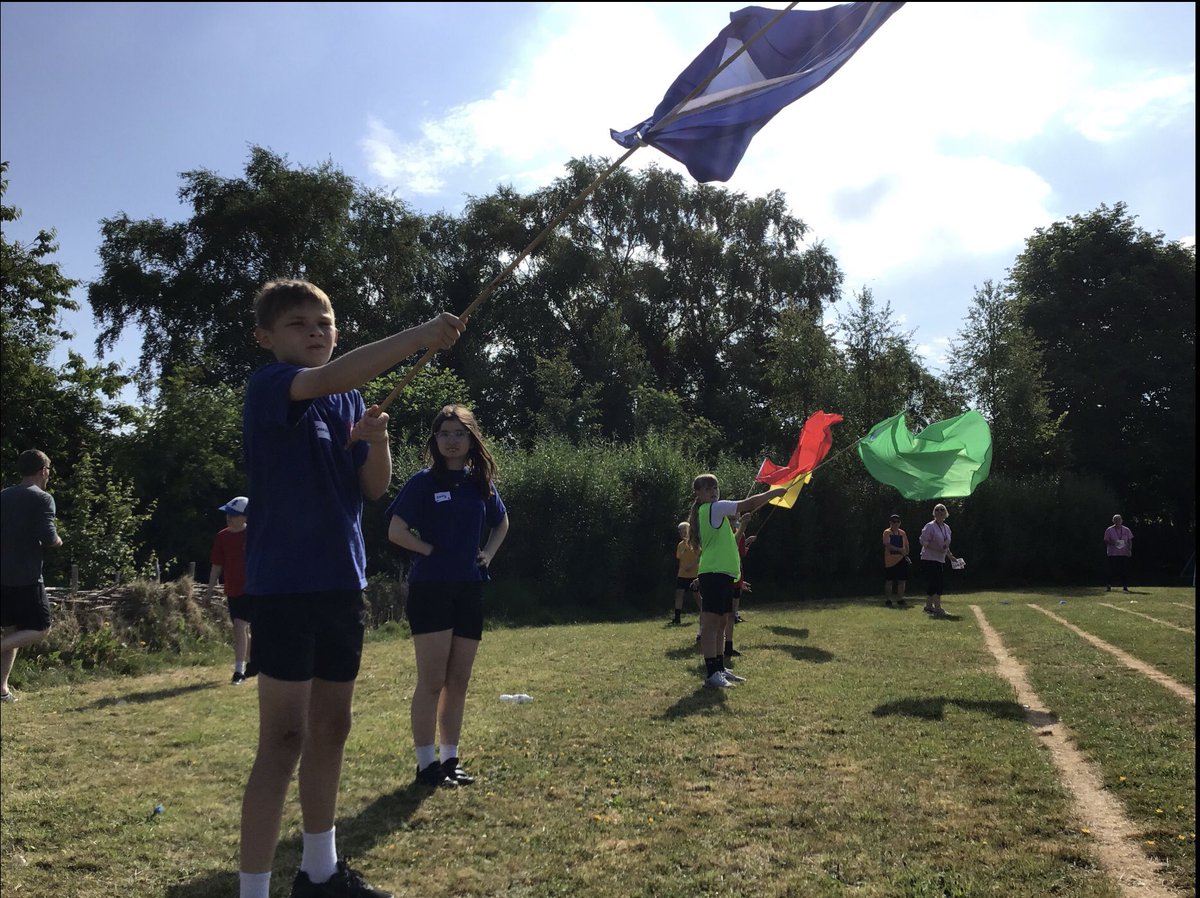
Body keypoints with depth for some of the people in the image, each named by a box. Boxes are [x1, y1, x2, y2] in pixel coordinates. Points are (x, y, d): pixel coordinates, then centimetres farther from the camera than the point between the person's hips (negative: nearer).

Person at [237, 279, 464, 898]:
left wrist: (377, 439, -12)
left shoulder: (350, 401, 13)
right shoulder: (269, 385, -8)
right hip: (285, 584, -7)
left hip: (341, 582, 8)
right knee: (284, 737, -6)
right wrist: (420, 335, -35)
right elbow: (329, 377, -30)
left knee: (331, 725, 16)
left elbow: (375, 488, 7)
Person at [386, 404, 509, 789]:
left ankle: (450, 760, 20)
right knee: (432, 681, -4)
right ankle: (427, 765, 5)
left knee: (458, 682, 10)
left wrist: (487, 554, 10)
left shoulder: (481, 483, 9)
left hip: (469, 591, 5)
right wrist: (433, 551, -11)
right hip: (430, 589, -5)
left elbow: (501, 523, 25)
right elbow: (396, 531, -10)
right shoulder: (424, 481, -5)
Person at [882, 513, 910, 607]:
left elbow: (906, 546, 14)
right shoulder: (887, 532, -5)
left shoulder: (902, 533, 10)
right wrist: (899, 549, -28)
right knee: (889, 581, 2)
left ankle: (900, 600, 16)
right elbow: (887, 545, -18)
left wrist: (906, 554, -2)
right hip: (890, 560, -4)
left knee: (902, 580, 5)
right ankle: (888, 600, 11)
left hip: (901, 560, 4)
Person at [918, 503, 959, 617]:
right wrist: (937, 549, -23)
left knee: (941, 585, 9)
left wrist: (950, 556, 15)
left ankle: (928, 606, 21)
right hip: (929, 560, -8)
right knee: (934, 584, -13)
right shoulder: (930, 527, -9)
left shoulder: (947, 528, 15)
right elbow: (923, 541, -15)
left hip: (941, 560, 9)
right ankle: (938, 609, -13)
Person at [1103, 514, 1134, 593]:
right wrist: (1112, 542, -18)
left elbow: (1130, 541, 10)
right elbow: (1106, 541, 2)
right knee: (1112, 570, -2)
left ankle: (1125, 586, 6)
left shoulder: (1126, 530, 7)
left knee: (1125, 570, -1)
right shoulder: (1109, 530, 1)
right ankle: (1109, 586, 4)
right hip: (1113, 554, -2)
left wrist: (1129, 549, -4)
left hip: (1124, 554, 2)